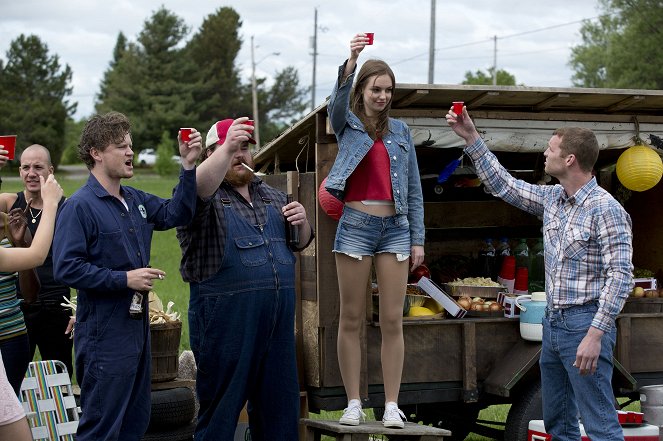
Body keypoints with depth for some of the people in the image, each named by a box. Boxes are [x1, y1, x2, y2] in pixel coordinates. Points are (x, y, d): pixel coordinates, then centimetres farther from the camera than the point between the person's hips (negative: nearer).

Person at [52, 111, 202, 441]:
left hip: (137, 325, 9)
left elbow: (176, 214, 14)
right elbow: (66, 268, -20)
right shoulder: (79, 206, -14)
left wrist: (188, 166, 1)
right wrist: (125, 279, -20)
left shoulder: (136, 200, 12)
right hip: (104, 336, -9)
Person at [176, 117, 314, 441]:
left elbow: (301, 243, 26)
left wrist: (302, 222, 4)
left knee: (280, 405, 11)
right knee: (220, 412, 0)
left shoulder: (272, 196, 19)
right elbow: (199, 187, -26)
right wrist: (226, 148, -39)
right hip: (225, 317, -6)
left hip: (278, 318, 6)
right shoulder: (207, 198, -1)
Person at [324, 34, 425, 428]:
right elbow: (339, 98, -19)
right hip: (356, 225, -2)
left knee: (393, 321, 0)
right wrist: (351, 61, -37)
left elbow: (414, 188, 11)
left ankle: (392, 405, 4)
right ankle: (353, 403, 8)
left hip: (395, 228, 2)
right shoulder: (346, 124, 5)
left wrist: (418, 239, 5)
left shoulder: (400, 130, 12)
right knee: (352, 319, 1)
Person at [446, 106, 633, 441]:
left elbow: (620, 276, -19)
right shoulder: (552, 198, 10)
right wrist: (471, 137, 17)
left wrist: (595, 335, -25)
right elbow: (504, 185, 21)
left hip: (584, 323, -9)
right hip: (553, 322, 9)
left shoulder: (605, 209, -15)